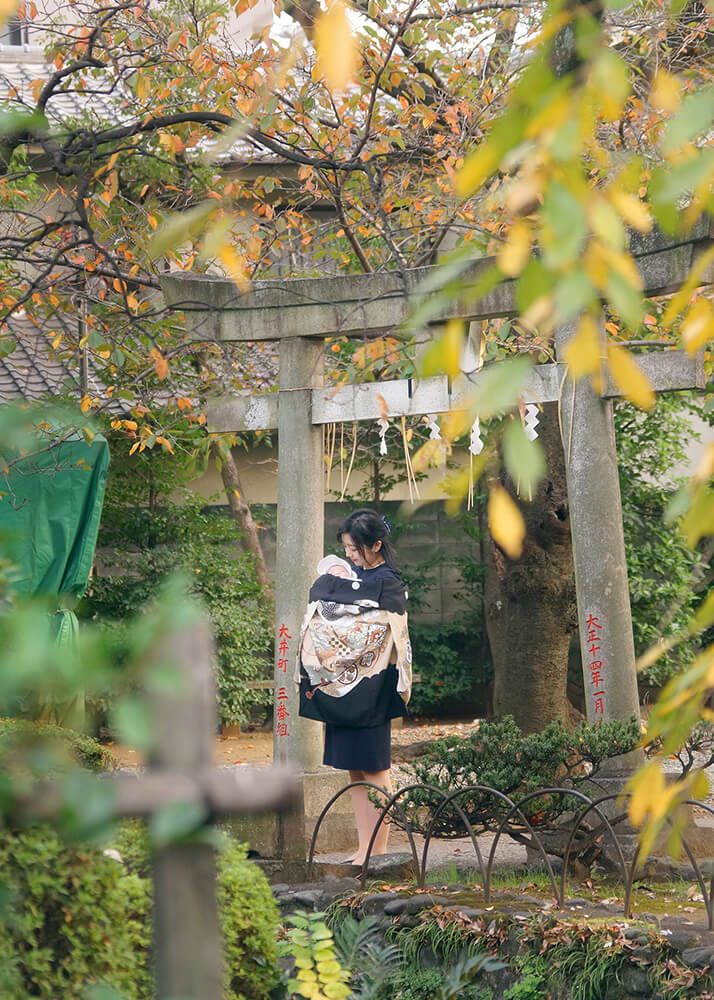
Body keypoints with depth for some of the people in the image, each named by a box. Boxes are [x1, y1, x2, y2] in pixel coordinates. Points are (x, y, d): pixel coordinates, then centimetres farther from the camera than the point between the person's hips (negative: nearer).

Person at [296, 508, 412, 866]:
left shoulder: (386, 583, -10)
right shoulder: (353, 575, 13)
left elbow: (376, 638, -16)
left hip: (368, 691, -8)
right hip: (342, 689, 8)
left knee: (373, 772, -2)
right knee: (355, 773, 10)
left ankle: (378, 852, 5)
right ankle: (365, 849, 17)